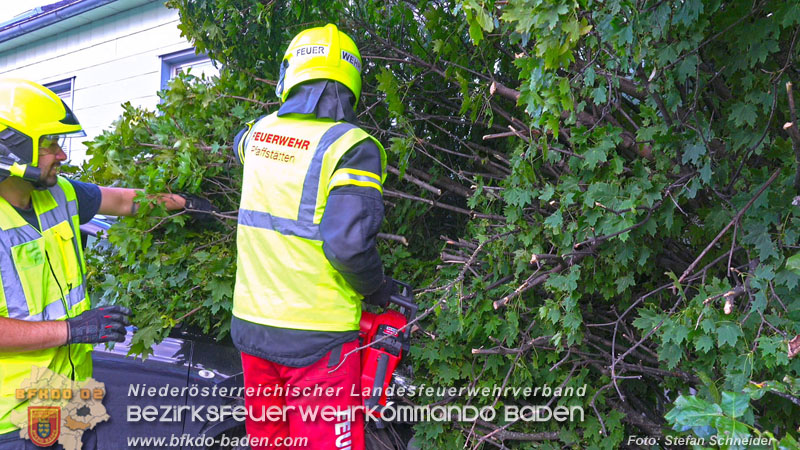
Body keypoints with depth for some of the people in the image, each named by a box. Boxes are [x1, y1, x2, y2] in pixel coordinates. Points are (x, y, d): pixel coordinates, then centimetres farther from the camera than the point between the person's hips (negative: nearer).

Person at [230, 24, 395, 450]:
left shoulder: (260, 132, 4)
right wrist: (377, 289, -7)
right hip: (316, 338, -6)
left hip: (251, 324, 6)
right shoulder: (351, 146, -15)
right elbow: (348, 242, -25)